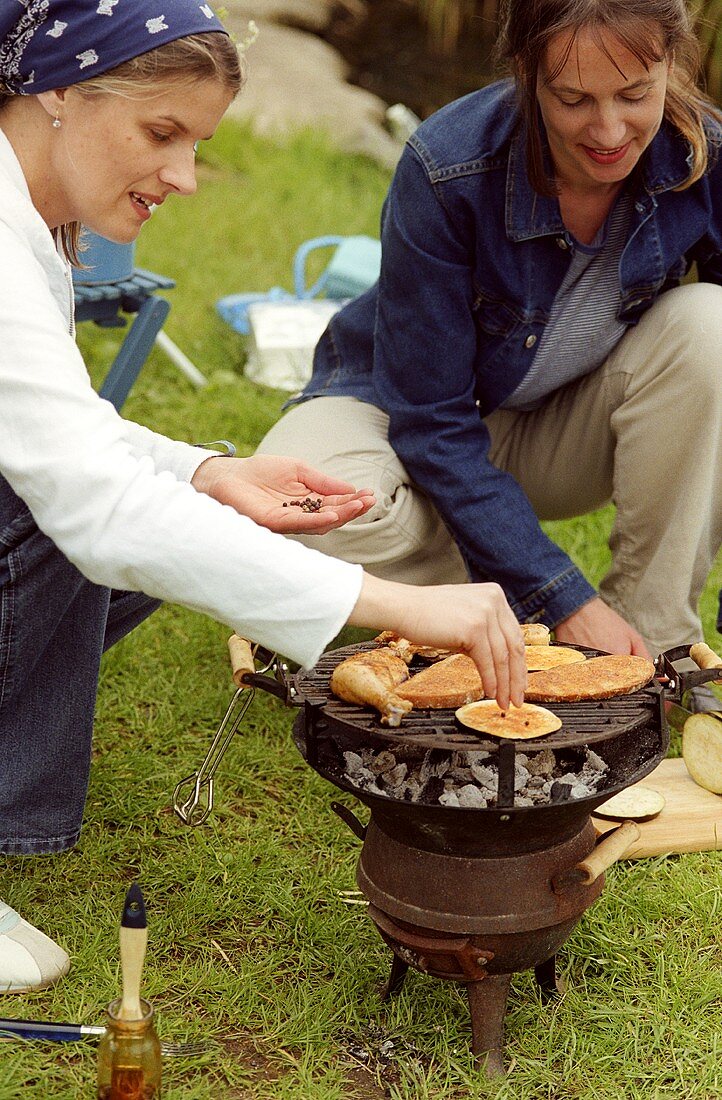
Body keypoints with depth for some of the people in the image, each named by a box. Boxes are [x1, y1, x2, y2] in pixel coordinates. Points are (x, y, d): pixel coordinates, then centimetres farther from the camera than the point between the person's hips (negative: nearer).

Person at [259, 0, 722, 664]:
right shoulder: (445, 169, -28)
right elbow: (430, 417, -24)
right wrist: (564, 599, -29)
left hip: (562, 434, 3)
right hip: (407, 416, -2)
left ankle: (656, 642, -13)